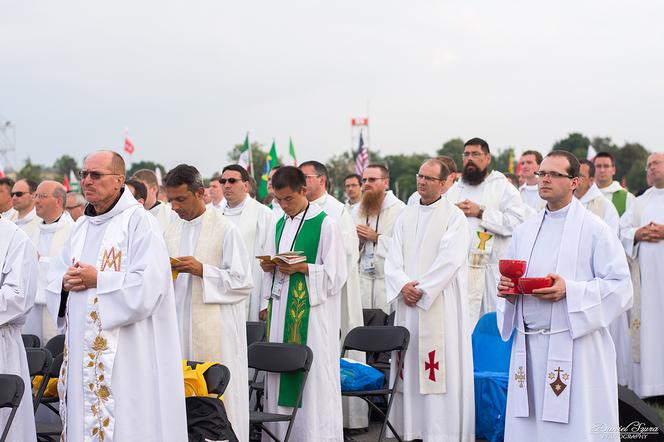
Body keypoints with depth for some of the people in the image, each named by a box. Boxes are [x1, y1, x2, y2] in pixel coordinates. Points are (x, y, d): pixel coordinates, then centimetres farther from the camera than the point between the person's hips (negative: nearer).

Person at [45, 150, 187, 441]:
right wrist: (66, 283, -3)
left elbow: (149, 284, -17)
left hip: (125, 354, -7)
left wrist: (98, 280, -14)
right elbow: (53, 278, 19)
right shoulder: (81, 227, 17)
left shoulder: (139, 222, -7)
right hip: (82, 350, 7)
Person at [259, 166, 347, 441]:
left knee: (313, 376, -5)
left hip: (313, 312, -6)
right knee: (280, 373, 5)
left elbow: (336, 274, -8)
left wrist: (302, 268, -18)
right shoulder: (278, 226, 15)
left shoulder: (325, 224, -6)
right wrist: (268, 266, 0)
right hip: (282, 308, 6)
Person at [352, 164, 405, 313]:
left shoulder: (399, 209, -7)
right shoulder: (357, 210, 14)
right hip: (362, 278, 5)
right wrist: (358, 240, -3)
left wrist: (377, 237, -14)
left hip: (388, 279, -5)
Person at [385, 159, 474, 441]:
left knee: (438, 370, -6)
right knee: (410, 366, 5)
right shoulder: (405, 217, 15)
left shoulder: (454, 217, -2)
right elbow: (393, 259, 8)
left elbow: (450, 261, -12)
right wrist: (403, 285, -9)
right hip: (408, 304, 5)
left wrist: (421, 288, -13)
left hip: (441, 306, -5)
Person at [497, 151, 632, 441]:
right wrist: (506, 288, -2)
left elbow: (620, 286, -8)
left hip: (574, 348, -5)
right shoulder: (523, 231, 15)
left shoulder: (594, 229, -3)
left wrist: (569, 290, -20)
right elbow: (509, 280, 22)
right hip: (527, 348, 5)